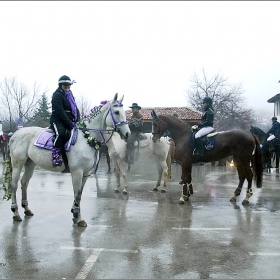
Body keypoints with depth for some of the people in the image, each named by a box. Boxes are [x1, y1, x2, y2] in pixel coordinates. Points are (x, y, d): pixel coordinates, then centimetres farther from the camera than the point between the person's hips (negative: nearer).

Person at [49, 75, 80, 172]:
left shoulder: (70, 95, 22)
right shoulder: (57, 95, -4)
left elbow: (76, 109, 18)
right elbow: (60, 112, -15)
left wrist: (77, 121, -1)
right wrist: (70, 124, -19)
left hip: (70, 122, 8)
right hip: (58, 121, -8)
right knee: (61, 133, -37)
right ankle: (56, 157, -36)